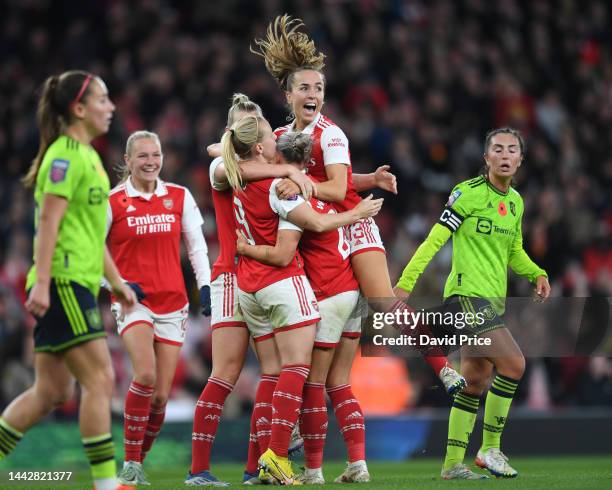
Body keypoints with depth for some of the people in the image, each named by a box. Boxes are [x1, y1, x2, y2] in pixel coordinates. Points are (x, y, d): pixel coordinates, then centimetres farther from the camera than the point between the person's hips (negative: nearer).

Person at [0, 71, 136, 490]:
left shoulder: (87, 156, 19)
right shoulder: (66, 155, -10)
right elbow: (49, 221, -17)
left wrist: (116, 281, 25)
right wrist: (41, 282, -23)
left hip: (77, 285, 10)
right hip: (63, 283, -10)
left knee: (52, 392, 8)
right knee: (99, 380, -10)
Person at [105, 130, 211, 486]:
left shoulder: (180, 197, 6)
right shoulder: (113, 201, -1)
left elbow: (197, 245, 12)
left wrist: (205, 285, 1)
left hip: (172, 303, 3)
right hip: (133, 300, -3)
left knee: (161, 395, 0)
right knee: (145, 375, -25)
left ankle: (141, 460, 19)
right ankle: (131, 463, -14)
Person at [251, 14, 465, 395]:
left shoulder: (330, 133, -9)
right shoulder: (281, 137, 8)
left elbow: (337, 189, -19)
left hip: (352, 225, -6)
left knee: (384, 302, -19)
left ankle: (442, 366, -16)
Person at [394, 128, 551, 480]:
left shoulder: (516, 201, 13)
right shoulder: (469, 193, -10)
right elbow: (435, 240, -11)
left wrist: (537, 274, 7)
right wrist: (405, 284, -14)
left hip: (493, 300, 8)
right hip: (466, 294, -8)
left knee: (475, 382, 9)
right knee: (514, 363, -18)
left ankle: (453, 464, 15)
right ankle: (491, 448, -7)